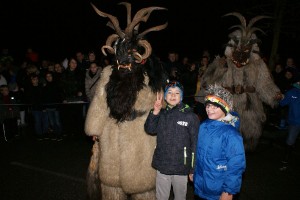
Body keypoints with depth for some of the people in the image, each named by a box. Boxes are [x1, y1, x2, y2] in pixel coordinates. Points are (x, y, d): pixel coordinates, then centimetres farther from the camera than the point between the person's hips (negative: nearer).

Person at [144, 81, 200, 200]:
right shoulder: (161, 114, 4)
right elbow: (150, 130, -6)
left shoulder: (190, 116, -7)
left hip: (181, 168, -3)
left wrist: (193, 169, -6)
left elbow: (195, 143, -6)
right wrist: (155, 111, -17)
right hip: (162, 166, 3)